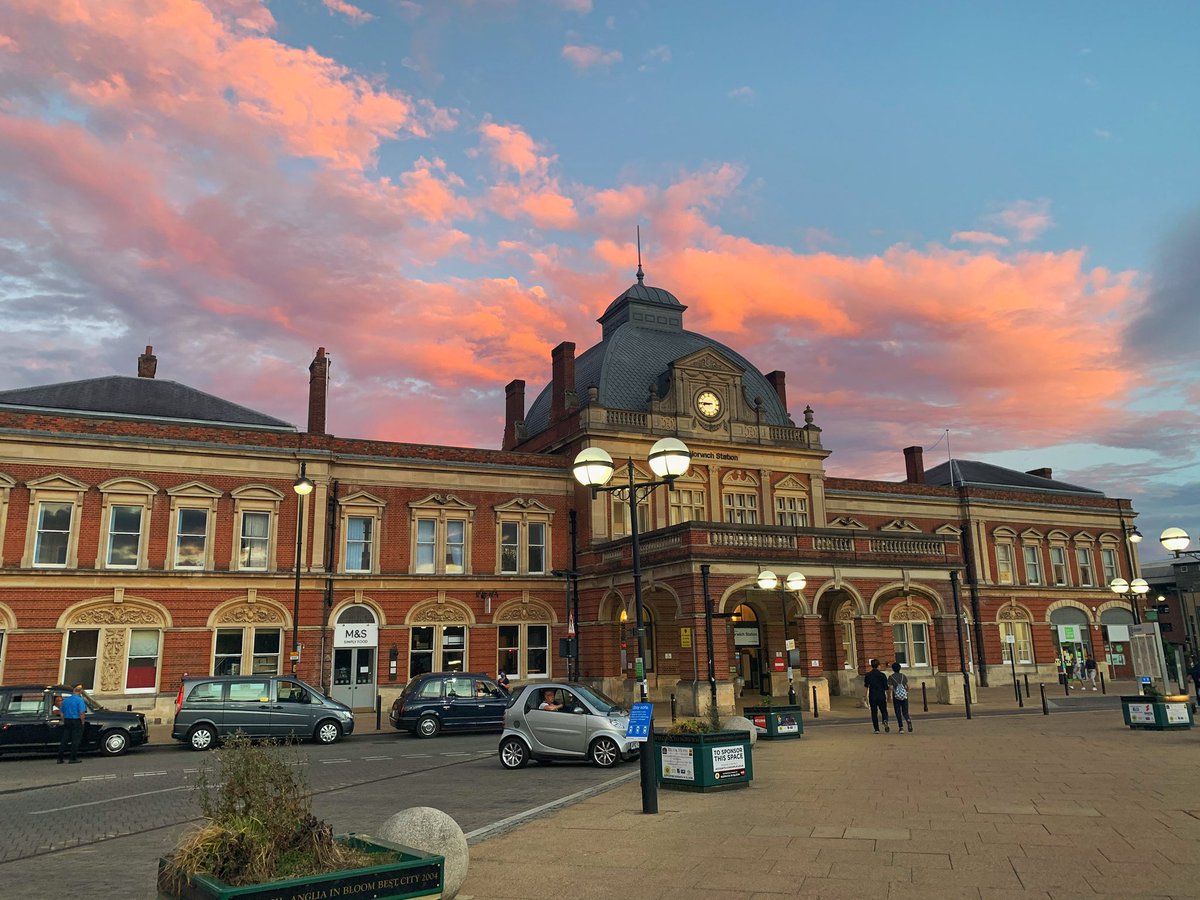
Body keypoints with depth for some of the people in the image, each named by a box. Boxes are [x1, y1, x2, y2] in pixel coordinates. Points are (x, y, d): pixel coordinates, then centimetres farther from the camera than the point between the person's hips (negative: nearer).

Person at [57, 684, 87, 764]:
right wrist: (82, 722, -7)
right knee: (75, 740, 0)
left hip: (67, 721, 6)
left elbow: (61, 712, 15)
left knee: (64, 739, 10)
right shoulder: (79, 700, -12)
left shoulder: (66, 700, 10)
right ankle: (73, 758, 1)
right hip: (76, 721, -6)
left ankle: (60, 758, 10)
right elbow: (82, 713, -18)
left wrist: (64, 721, 19)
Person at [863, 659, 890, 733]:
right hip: (881, 696, -1)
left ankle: (876, 729, 7)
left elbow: (865, 686, -4)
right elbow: (886, 688, -2)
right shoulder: (882, 675, -3)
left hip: (872, 697, 1)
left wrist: (864, 696, -2)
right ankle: (885, 721, -18)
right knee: (884, 711, 12)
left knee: (874, 713, 9)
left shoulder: (867, 675, 1)